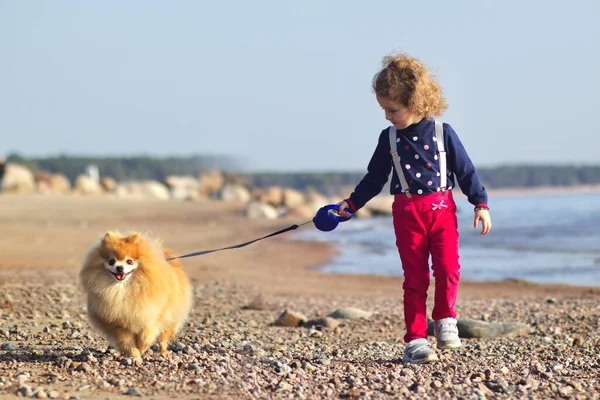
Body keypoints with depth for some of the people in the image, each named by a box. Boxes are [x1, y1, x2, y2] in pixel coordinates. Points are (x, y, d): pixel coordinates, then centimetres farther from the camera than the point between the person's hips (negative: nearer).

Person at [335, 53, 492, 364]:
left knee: (448, 269, -14)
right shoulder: (389, 138, 4)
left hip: (442, 209, -1)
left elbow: (466, 170, 3)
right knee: (415, 278, 0)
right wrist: (351, 204, 11)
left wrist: (481, 204, -1)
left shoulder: (442, 133, -2)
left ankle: (445, 320, 10)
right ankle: (415, 339, 4)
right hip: (407, 213, 1)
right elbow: (374, 178, 14)